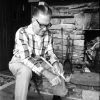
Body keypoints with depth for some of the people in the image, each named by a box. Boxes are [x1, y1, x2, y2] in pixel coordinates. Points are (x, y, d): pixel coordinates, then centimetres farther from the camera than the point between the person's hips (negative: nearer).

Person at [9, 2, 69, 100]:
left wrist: (55, 62, -25)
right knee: (25, 71, -38)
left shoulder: (48, 34, -7)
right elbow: (26, 58, -34)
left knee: (59, 66, -3)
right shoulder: (22, 33, -26)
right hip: (19, 62, -6)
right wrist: (47, 74, -41)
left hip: (39, 62, 6)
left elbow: (50, 52, 0)